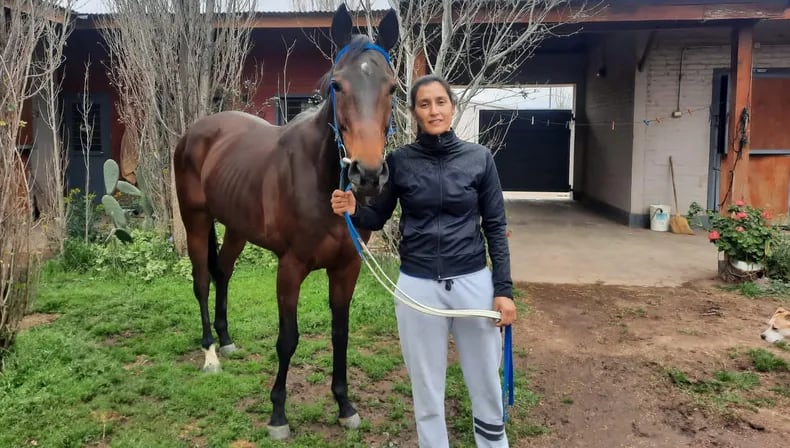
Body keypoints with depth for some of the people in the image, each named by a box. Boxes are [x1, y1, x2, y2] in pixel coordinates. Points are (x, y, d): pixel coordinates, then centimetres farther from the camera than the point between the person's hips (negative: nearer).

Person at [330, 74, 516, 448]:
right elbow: (377, 218, 6)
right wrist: (352, 210, -16)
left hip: (474, 283, 1)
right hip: (418, 286, 0)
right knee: (426, 389, 12)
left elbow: (496, 227, 0)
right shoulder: (399, 160, -2)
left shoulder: (479, 157, -3)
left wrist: (504, 289, -4)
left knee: (486, 384, 16)